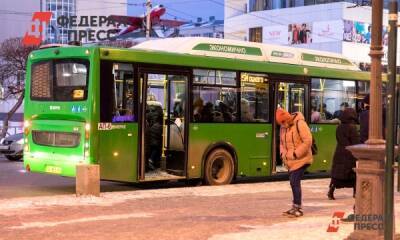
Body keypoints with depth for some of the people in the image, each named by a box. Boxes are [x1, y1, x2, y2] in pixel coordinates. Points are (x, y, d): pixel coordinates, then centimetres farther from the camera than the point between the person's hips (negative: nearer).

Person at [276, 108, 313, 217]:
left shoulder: (300, 124, -16)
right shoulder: (283, 127, 9)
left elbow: (308, 141, -21)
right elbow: (282, 142, 21)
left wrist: (296, 154, -20)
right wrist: (283, 153, 3)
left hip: (300, 159, -8)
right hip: (290, 161, 8)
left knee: (295, 182, -12)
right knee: (294, 183, 12)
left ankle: (298, 208, -5)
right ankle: (296, 207, 22)